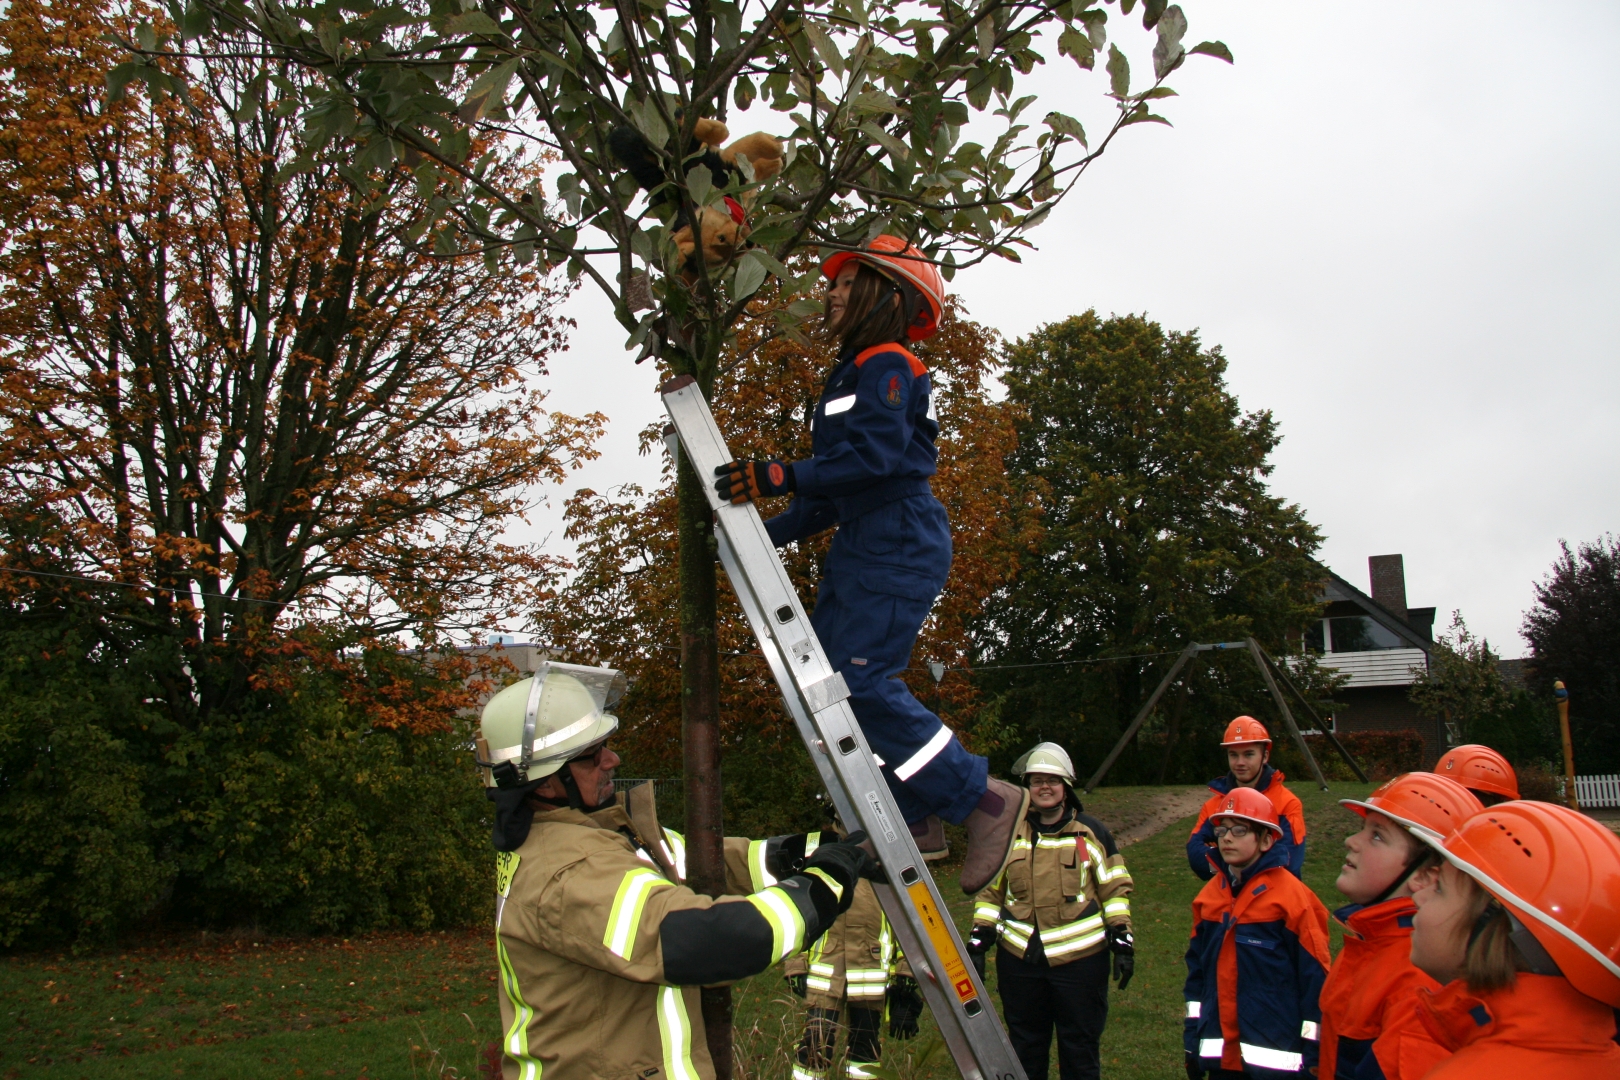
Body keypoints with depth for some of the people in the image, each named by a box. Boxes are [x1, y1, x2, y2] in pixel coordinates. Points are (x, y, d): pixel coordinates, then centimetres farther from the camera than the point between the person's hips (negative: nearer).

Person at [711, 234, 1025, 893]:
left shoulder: (887, 365, -6)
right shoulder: (851, 375, 24)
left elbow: (875, 457, -22)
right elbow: (832, 492, 23)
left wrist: (781, 478, -26)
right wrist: (768, 535, 19)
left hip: (899, 546, -10)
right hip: (859, 547, 10)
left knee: (860, 681, -18)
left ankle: (984, 801, -9)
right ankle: (914, 822, 7)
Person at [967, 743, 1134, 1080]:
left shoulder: (1091, 832, 2)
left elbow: (1115, 889, 4)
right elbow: (990, 891, 11)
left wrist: (1122, 942, -3)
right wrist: (978, 942, 5)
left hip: (1080, 957, -2)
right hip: (1019, 958, 2)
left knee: (1080, 1048, 7)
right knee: (1024, 1050, 13)